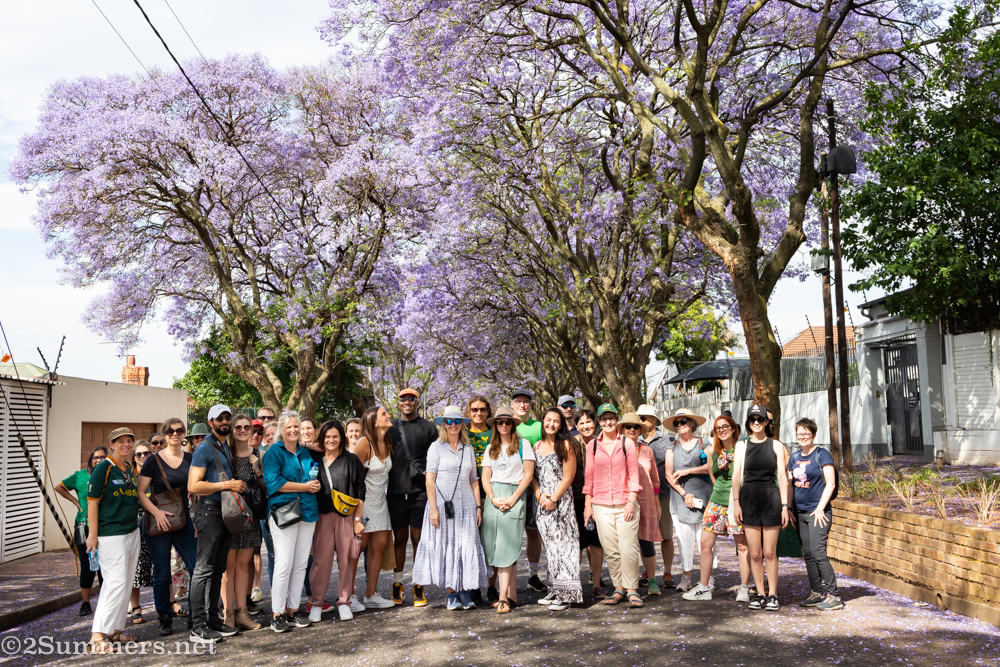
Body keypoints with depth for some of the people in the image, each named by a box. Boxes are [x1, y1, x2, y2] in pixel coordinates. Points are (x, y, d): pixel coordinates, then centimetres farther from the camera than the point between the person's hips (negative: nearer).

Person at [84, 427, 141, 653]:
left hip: (132, 532, 8)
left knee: (126, 583, 10)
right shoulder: (103, 468, -9)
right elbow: (92, 501, -11)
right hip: (110, 534, -8)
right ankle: (97, 636, -12)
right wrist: (93, 535, -15)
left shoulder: (131, 469, 12)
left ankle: (115, 628, 20)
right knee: (116, 582, -14)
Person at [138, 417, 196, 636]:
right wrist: (156, 512, -19)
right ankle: (165, 619, 19)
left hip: (183, 522, 3)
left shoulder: (190, 459, 7)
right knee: (162, 574, 4)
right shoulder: (153, 460, -3)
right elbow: (140, 493, -5)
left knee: (197, 568, -4)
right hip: (158, 525, -3)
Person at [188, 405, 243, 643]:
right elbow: (193, 486, -18)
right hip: (210, 510, -9)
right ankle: (198, 627, -3)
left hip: (226, 511, 9)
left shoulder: (227, 447, 17)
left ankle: (213, 620, 20)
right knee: (204, 568, -6)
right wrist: (226, 485, -19)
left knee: (218, 569, 13)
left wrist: (238, 485, 10)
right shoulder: (205, 448, -9)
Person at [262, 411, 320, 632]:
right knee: (284, 564, -9)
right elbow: (273, 481, -14)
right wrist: (304, 486, -12)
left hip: (307, 512, 6)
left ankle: (293, 609, 16)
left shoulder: (305, 453, 18)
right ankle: (277, 614, 0)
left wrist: (316, 484, 3)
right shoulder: (274, 452, -2)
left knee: (300, 564, 8)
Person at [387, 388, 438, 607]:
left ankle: (419, 586, 8)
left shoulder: (428, 428, 6)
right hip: (396, 492, 2)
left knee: (418, 538, 0)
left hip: (420, 491, -2)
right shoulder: (390, 428, 13)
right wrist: (385, 487, 9)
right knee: (399, 538, 8)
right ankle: (397, 583, 18)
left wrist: (429, 475, -8)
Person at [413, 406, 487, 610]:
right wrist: (433, 508, -12)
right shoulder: (436, 447, 0)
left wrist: (478, 506, 7)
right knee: (445, 547, 0)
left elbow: (474, 480, 13)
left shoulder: (468, 448, 11)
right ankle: (451, 594, 8)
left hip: (466, 505, 3)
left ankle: (465, 592, 9)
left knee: (467, 547, 1)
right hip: (443, 504, -3)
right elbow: (430, 479, -5)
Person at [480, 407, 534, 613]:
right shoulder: (491, 448, 16)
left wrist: (512, 499, -9)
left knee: (506, 547, -11)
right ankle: (512, 595, 8)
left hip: (513, 497, -4)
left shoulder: (522, 444, 4)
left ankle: (503, 597, -12)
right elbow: (485, 477, 11)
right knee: (493, 546, 0)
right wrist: (493, 499, -6)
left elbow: (528, 474, -1)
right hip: (493, 498, 4)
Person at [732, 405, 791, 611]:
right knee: (755, 553, 3)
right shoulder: (742, 445, 8)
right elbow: (736, 475, 4)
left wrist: (784, 505, -2)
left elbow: (782, 477, 4)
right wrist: (736, 502, -3)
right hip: (749, 498, 1)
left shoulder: (776, 445, 6)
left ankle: (772, 595, 11)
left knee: (770, 552, 1)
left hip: (771, 498, -1)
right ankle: (759, 594, 14)